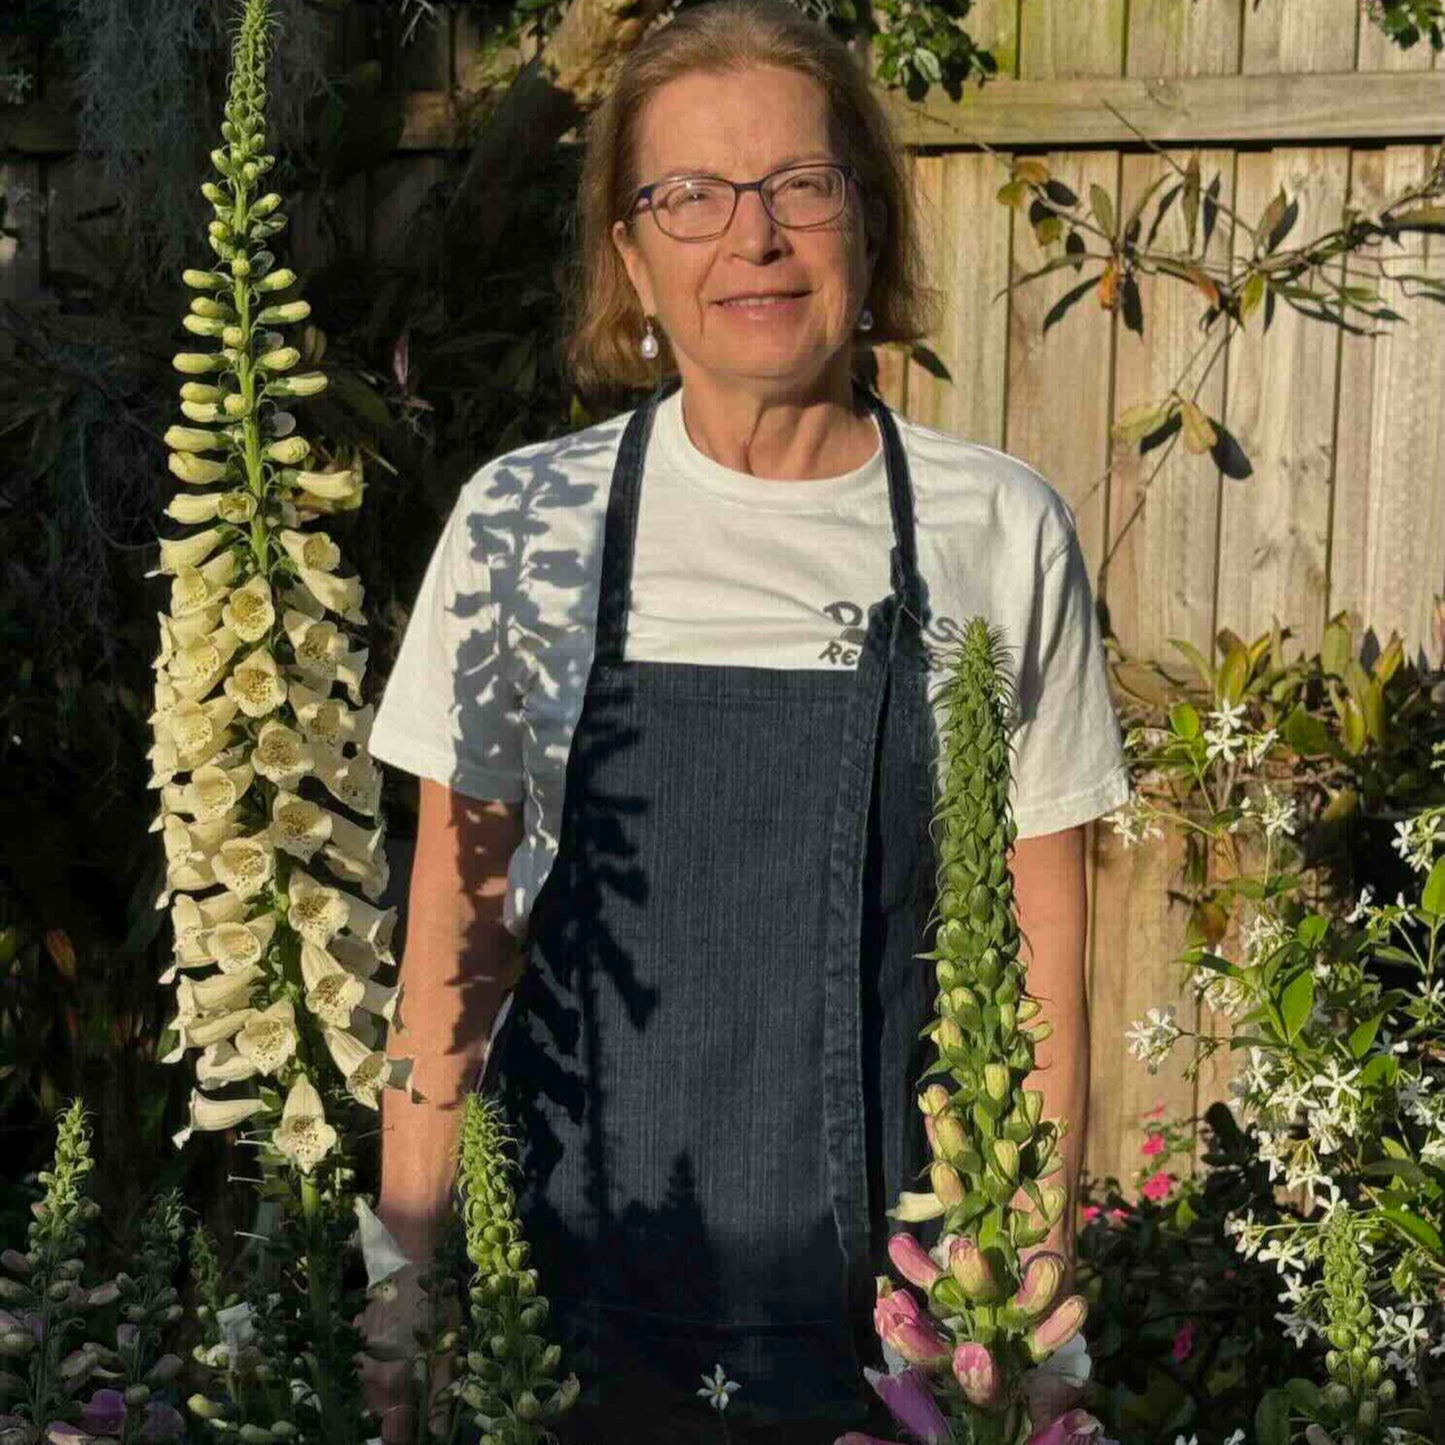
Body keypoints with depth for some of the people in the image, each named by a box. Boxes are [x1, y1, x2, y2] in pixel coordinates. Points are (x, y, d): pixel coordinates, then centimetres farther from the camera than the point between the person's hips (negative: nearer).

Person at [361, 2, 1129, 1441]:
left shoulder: (1001, 531, -4)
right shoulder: (521, 522, -3)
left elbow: (1041, 944, 0)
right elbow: (456, 931, 0)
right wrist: (408, 1280, -1)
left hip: (899, 1291, 0)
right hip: (575, 1271, 1)